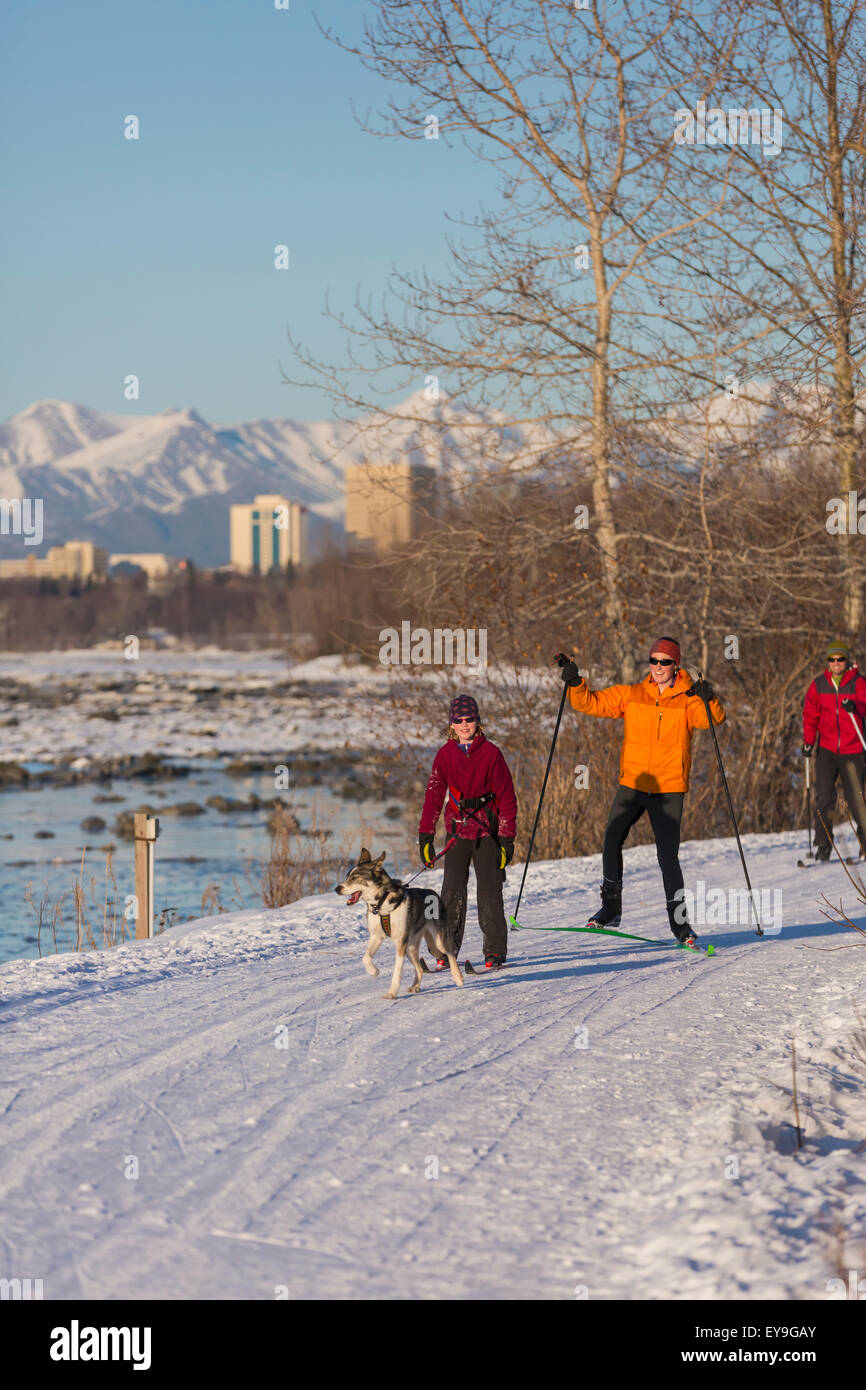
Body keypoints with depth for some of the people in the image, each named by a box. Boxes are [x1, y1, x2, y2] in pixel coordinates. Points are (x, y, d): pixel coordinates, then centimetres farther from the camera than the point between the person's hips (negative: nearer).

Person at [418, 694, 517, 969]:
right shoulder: (445, 755, 2)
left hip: (487, 832, -2)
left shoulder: (490, 753, -6)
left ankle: (495, 953, 4)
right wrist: (425, 837, -1)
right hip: (457, 831, 2)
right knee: (452, 893, -4)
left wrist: (507, 839, -6)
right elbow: (433, 796, 4)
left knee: (489, 893, -5)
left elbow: (507, 798, -3)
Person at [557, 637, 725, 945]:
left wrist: (708, 699, -35)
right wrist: (575, 683, -9)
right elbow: (592, 703, 8)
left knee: (668, 856, -5)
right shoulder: (630, 695, 7)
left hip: (669, 789, -2)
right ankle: (611, 907, 1)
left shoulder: (687, 700, -1)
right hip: (632, 783, 2)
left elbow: (714, 719, -16)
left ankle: (679, 921, 8)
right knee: (612, 839, -14)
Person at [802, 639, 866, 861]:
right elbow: (810, 715, 11)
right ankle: (822, 843, -1)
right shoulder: (819, 685, 7)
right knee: (823, 795, -9)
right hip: (827, 749, 2)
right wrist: (808, 741, -2)